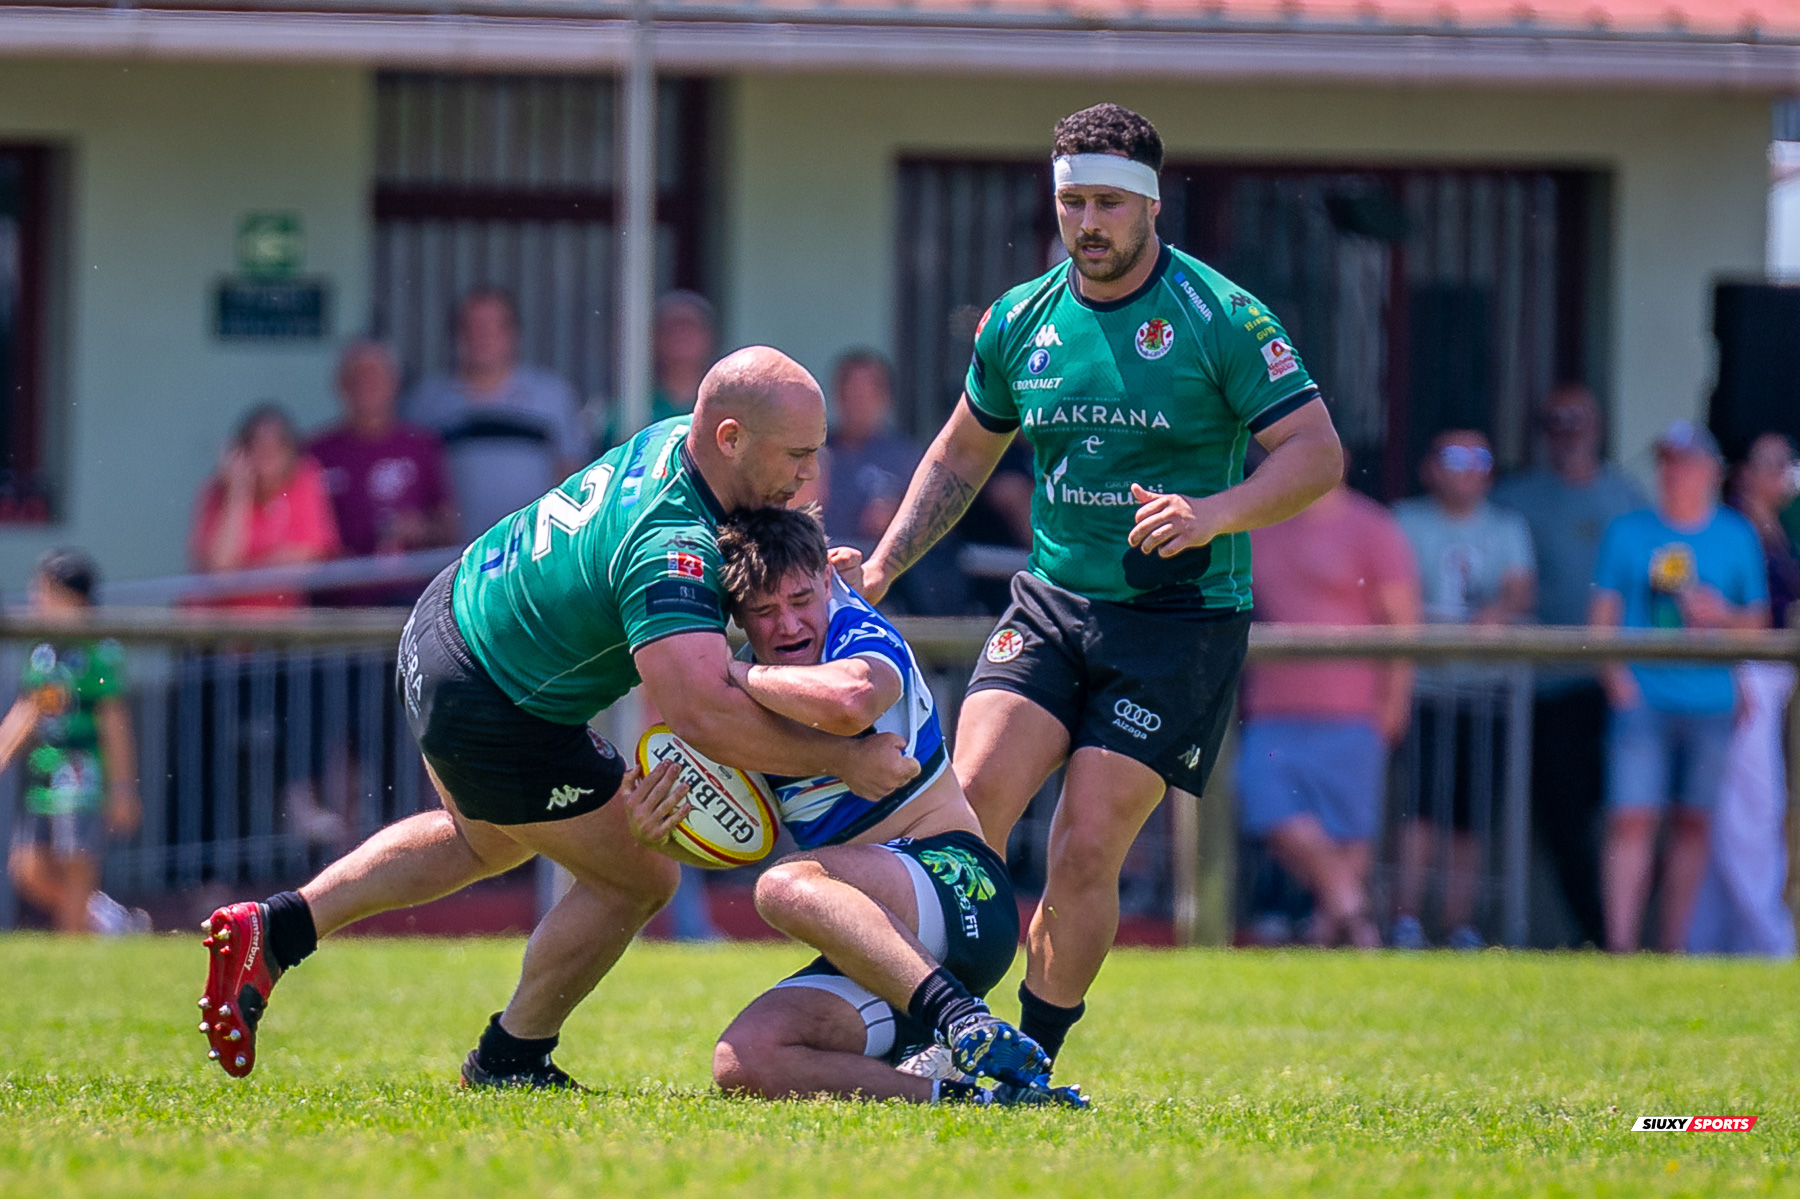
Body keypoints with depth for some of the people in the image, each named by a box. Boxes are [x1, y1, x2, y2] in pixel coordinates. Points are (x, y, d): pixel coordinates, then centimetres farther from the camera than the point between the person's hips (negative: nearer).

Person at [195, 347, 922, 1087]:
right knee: (636, 880, 8)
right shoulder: (671, 549, -35)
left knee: (487, 842, 34)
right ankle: (509, 1062, 26)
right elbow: (703, 714, -47)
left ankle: (273, 931, 32)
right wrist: (844, 761, -37)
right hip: (490, 714, -10)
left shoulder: (671, 440, -7)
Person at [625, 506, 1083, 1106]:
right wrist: (659, 834, -8)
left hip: (962, 891, -7)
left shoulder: (861, 635, -9)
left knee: (790, 885, -36)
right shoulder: (757, 696, 12)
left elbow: (850, 701, -35)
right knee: (742, 1062, -18)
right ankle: (946, 1090, -21)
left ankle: (971, 1030, -42)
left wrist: (735, 673, -22)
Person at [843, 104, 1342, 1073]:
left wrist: (1212, 512, -27)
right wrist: (883, 564, 10)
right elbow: (960, 457, 22)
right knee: (966, 809, -15)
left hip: (1179, 619, -4)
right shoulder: (1021, 320, 7)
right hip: (1051, 602, 4)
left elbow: (1317, 453, -11)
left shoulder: (1221, 319, -9)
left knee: (1085, 850, -10)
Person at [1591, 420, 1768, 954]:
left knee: (1694, 826, 4)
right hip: (1643, 701, -1)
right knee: (1631, 820, -11)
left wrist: (1722, 617, -8)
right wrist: (1615, 675, -8)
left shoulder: (1737, 537, 9)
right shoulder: (1628, 533, 7)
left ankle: (1673, 945, 12)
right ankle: (1619, 943, -14)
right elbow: (1602, 614, 6)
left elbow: (1758, 623, 13)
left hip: (1712, 704, 1)